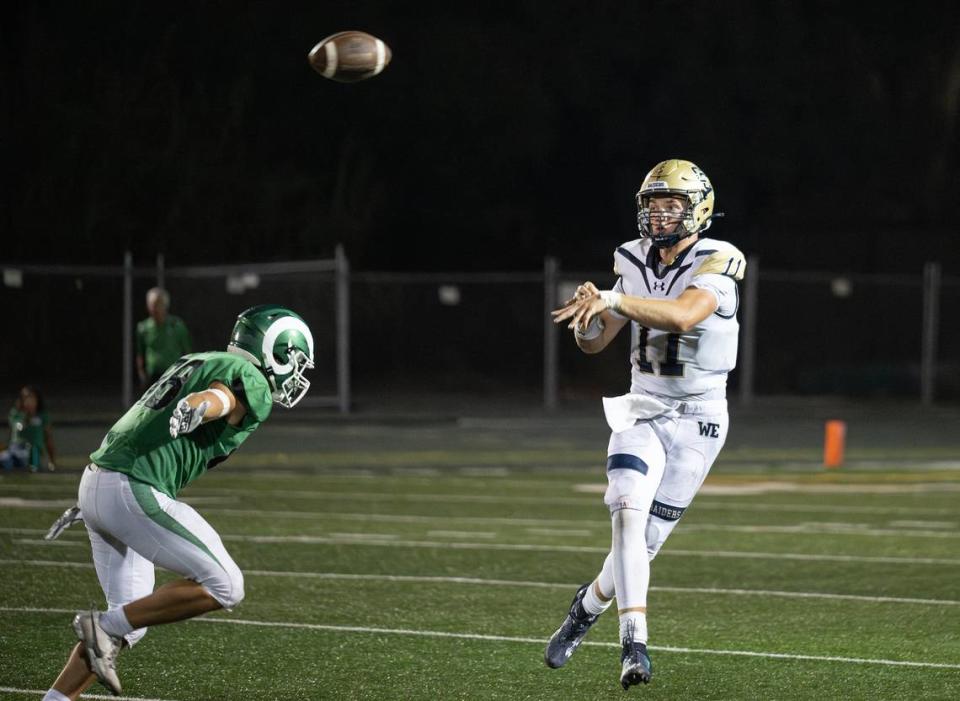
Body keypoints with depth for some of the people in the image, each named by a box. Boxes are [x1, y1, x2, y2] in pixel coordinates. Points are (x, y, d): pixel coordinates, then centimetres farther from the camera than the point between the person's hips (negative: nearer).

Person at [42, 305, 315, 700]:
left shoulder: (200, 364, 25)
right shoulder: (252, 385, -3)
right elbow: (210, 399, -27)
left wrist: (85, 505, 31)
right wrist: (194, 412, -51)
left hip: (96, 481, 10)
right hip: (134, 493, -10)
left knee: (130, 620, 16)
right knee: (224, 587, -5)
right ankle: (104, 627, -5)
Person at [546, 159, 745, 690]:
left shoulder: (713, 266, -13)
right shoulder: (637, 266, 5)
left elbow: (684, 314, -36)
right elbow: (593, 343, 9)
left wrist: (612, 300, -41)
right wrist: (589, 313, -14)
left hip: (696, 419, -3)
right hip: (641, 411, 3)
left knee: (646, 540, -1)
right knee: (628, 515, -20)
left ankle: (590, 603, 28)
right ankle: (634, 642, -23)